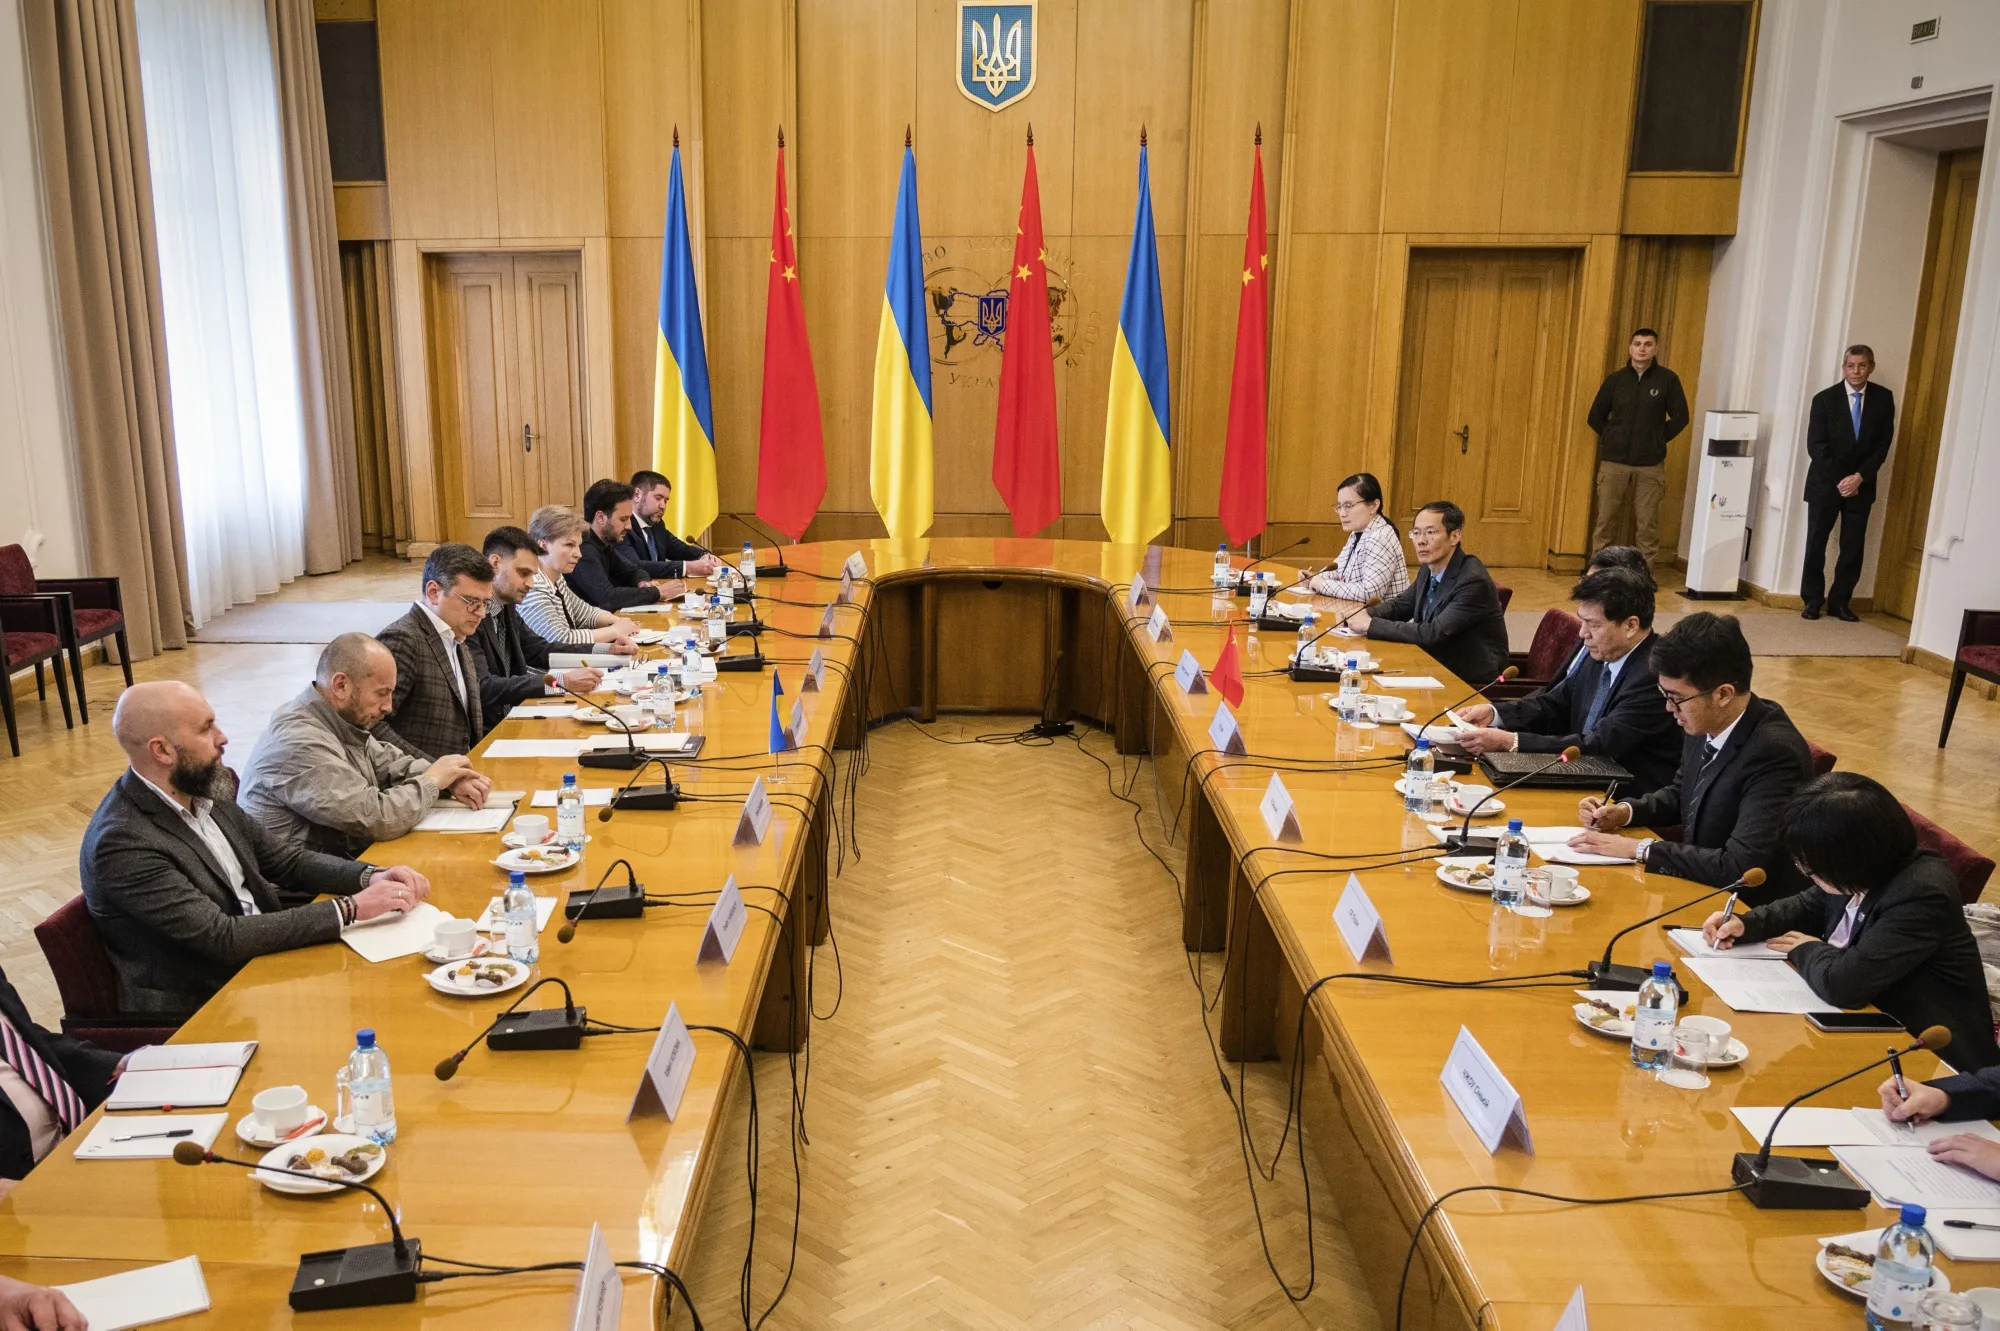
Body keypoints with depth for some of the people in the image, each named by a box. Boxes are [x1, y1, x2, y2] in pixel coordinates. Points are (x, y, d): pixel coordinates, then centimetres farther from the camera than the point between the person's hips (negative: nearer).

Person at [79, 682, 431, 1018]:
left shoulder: (205, 792, 2)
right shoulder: (122, 842, -21)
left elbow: (284, 860, 11)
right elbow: (224, 938, -24)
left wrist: (370, 877, -6)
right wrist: (349, 909, -24)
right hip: (201, 1009, -7)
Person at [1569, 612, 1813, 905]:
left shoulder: (1774, 753, -26)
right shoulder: (1705, 724, -4)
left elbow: (1740, 869, -30)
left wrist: (1640, 848, -23)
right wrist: (1624, 811, -1)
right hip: (1699, 889, 7)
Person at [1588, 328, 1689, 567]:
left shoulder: (1668, 379, 0)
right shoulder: (1615, 379, 4)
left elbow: (1680, 417, 3)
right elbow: (1595, 417, 10)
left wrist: (1658, 440, 0)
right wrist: (1613, 439, 4)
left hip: (1650, 466, -1)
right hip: (1614, 462, 1)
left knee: (1647, 525, 2)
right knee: (1606, 522, 3)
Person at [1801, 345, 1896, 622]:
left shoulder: (1883, 398, 1)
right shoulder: (1825, 399, -4)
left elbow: (1883, 444, 0)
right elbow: (1815, 446, -7)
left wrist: (1859, 477, -12)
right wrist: (1839, 479, -14)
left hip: (1861, 484, 1)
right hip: (1825, 483, -1)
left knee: (1854, 547, 1)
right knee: (1816, 545, 0)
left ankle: (1839, 601, 10)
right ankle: (1813, 600, 11)